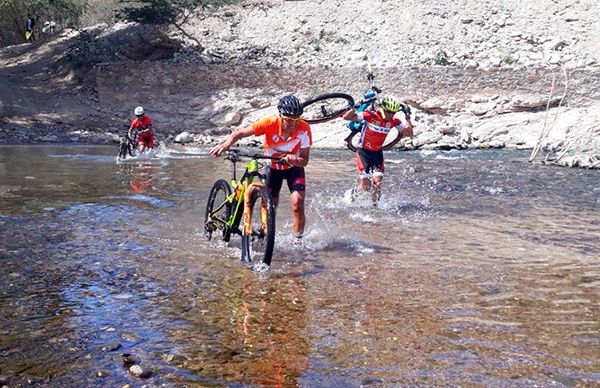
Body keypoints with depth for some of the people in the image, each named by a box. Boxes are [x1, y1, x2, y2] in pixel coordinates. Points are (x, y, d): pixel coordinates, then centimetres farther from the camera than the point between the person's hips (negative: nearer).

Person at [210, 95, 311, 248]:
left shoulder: (304, 128, -28)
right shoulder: (270, 123, -29)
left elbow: (305, 160, -23)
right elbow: (241, 133, -28)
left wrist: (295, 160, -46)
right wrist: (226, 144, -47)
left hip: (294, 168, -1)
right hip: (272, 167, 1)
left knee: (298, 205, -16)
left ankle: (298, 240, 4)